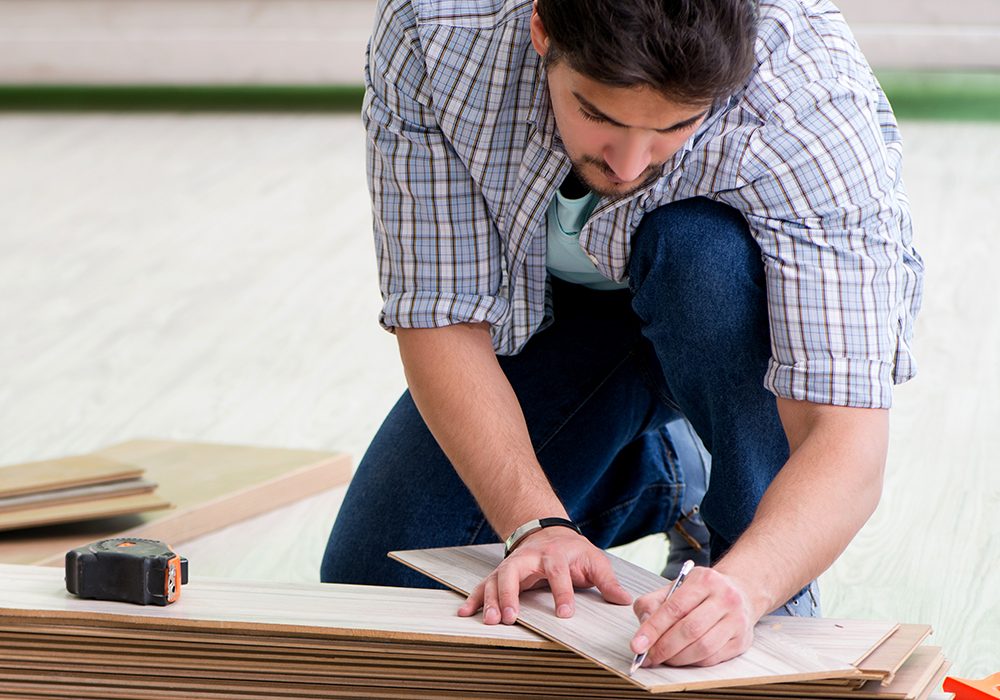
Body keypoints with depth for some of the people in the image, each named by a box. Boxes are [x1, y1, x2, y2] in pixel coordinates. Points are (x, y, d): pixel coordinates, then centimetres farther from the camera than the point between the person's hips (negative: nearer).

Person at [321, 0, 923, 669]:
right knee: (373, 579, -9)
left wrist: (744, 587, -59)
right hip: (540, 307, 3)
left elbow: (847, 443, -41)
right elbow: (440, 318, -26)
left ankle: (777, 611, -17)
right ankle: (649, 475, 17)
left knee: (699, 252, -38)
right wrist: (537, 523, -38)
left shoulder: (822, 107, -39)